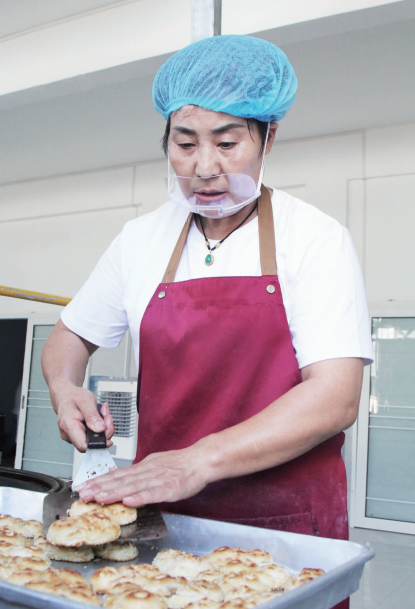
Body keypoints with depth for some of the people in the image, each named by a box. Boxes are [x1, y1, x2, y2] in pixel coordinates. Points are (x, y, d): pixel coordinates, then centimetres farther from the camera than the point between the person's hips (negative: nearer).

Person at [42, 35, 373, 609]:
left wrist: (200, 461, -26)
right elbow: (72, 334, 17)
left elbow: (336, 398, -16)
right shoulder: (141, 240, 4)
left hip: (286, 523, -2)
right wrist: (64, 387, -5)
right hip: (162, 518, 3)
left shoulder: (316, 239, -8)